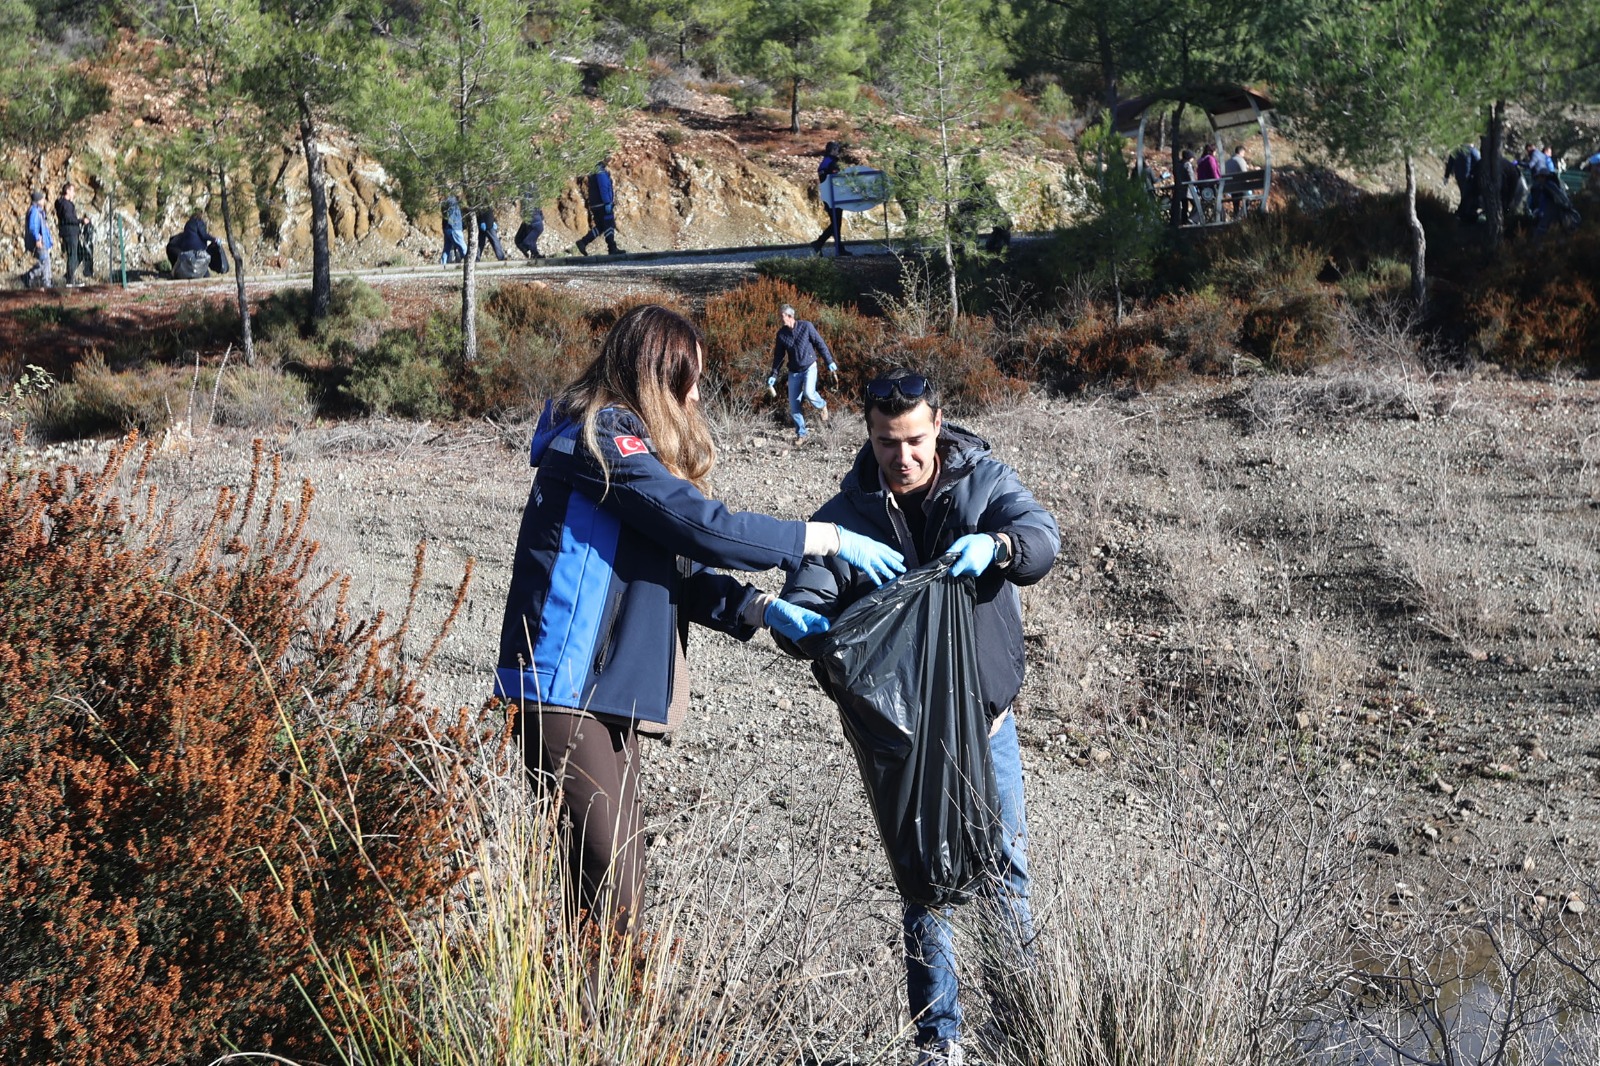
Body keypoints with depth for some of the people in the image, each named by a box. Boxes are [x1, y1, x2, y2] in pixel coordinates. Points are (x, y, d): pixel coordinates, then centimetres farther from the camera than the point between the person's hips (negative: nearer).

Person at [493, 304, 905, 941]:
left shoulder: (620, 436, 18)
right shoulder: (602, 436, -13)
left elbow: (674, 572, 13)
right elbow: (702, 527, -20)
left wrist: (764, 612, -1)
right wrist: (828, 539, -12)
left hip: (607, 689, 10)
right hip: (565, 689, -10)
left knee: (613, 877, 10)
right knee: (612, 889, -12)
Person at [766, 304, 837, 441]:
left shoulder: (806, 326, -9)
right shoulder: (781, 334, 0)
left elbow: (820, 344, -4)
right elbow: (778, 356, 8)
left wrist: (830, 362, -6)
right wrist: (774, 375, 2)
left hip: (809, 367, -4)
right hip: (794, 372, 4)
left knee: (808, 392, -29)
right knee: (794, 406, -2)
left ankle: (821, 406, 5)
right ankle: (801, 433, 12)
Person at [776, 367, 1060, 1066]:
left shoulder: (984, 479, -3)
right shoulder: (847, 515, -3)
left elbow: (1043, 537, -20)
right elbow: (805, 602, -12)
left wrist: (996, 544, -43)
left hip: (986, 710, 0)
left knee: (1004, 865, 6)